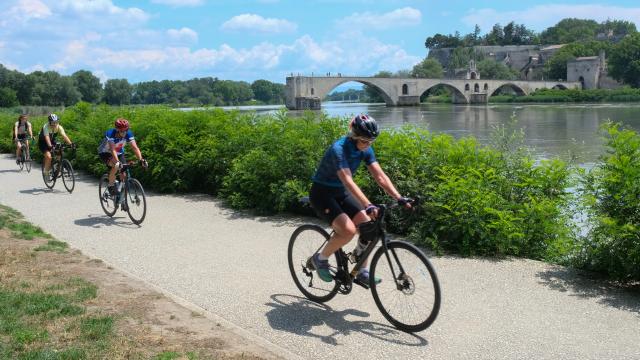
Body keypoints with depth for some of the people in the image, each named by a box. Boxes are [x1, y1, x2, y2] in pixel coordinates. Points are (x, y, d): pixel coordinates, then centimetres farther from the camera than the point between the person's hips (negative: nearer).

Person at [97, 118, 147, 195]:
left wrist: (141, 159, -44)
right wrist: (117, 162, -57)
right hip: (105, 153, -4)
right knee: (115, 166, -33)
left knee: (124, 175, -12)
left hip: (119, 153, 4)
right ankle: (111, 186, -13)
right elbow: (113, 150, -43)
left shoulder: (128, 134, -24)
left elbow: (135, 147, -30)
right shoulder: (110, 134, -34)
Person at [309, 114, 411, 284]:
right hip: (322, 193, -7)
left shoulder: (365, 149, -7)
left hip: (341, 193, 7)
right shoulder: (339, 149, -29)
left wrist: (399, 198, -23)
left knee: (368, 227, -8)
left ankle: (362, 272, 7)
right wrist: (368, 206, -50)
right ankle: (320, 258, -1)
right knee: (348, 230, -26)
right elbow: (348, 182, -40)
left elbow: (380, 176, -10)